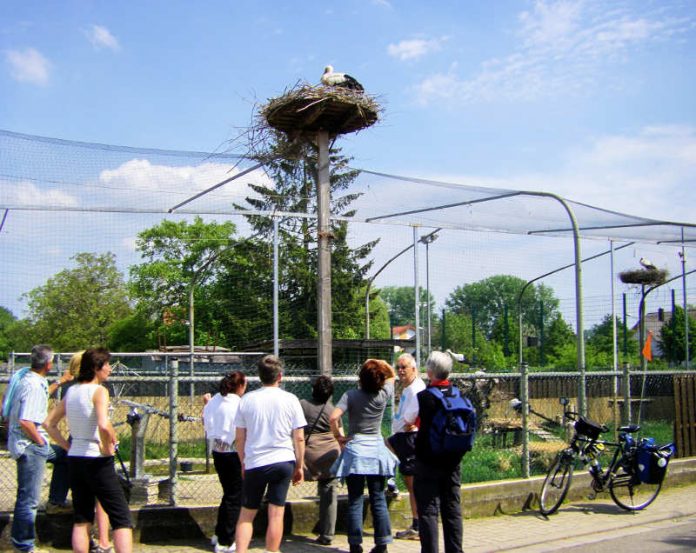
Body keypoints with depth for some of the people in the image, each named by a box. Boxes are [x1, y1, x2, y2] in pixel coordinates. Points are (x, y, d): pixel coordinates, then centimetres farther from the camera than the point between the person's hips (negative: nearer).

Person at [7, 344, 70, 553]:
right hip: (29, 446, -10)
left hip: (32, 444, 10)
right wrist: (40, 440, -16)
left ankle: (56, 498, 35)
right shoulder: (34, 386, -23)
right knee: (29, 499, -2)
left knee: (63, 454, 29)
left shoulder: (27, 379, 7)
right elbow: (25, 421, -30)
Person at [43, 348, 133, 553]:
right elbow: (104, 426, -29)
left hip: (74, 460, 7)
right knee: (122, 519, -1)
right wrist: (108, 448, -14)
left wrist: (68, 446, 11)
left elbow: (49, 424, 14)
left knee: (81, 520, 15)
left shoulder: (71, 391, 9)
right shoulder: (99, 391, -14)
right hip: (97, 461, -7)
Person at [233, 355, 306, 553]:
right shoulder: (290, 400, -2)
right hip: (284, 462, 0)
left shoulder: (246, 400, 0)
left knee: (246, 515, 11)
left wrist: (243, 464, 17)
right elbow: (299, 438, 0)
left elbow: (240, 438, 4)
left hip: (254, 464, 0)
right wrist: (299, 466, 10)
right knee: (276, 514, 5)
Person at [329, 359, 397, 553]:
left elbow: (333, 417, -18)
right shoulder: (383, 395, -2)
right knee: (378, 500, 8)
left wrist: (339, 437, -5)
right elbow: (392, 376, 19)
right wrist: (382, 364, 12)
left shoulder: (351, 395, -8)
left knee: (355, 501, 3)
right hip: (377, 450, 2)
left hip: (355, 450, -2)